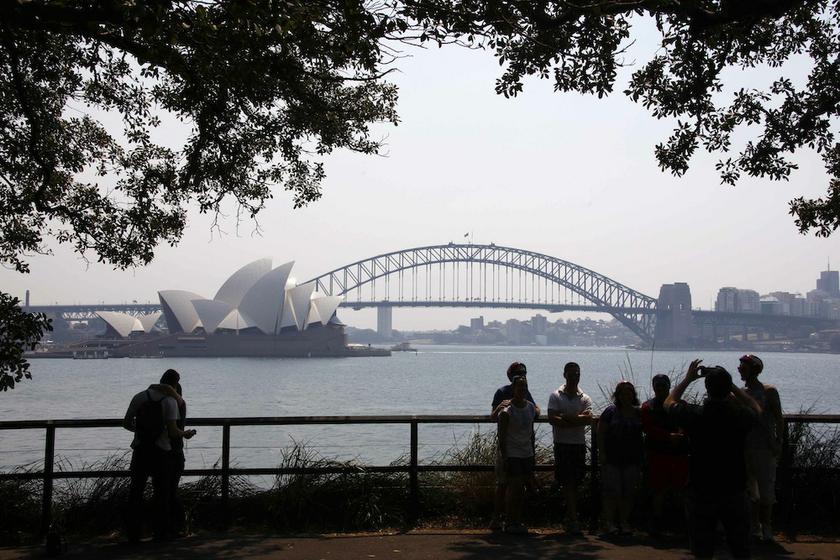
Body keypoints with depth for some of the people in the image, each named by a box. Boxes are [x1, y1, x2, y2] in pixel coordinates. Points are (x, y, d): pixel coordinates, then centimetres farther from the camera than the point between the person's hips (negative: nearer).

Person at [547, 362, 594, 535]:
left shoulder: (585, 398, 9)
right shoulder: (556, 396, 1)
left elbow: (589, 419, -8)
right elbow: (552, 419, -12)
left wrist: (566, 418, -15)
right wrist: (578, 419, -12)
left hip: (580, 445, 3)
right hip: (562, 444, -3)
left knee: (575, 483, 8)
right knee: (568, 483, -7)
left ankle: (570, 519, 17)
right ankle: (573, 520, -8)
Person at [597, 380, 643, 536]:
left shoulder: (639, 413, 5)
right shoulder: (611, 411, -2)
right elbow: (600, 433, -2)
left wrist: (642, 457, 6)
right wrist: (602, 454, -8)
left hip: (632, 459, 3)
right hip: (612, 459, -3)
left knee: (629, 492, 6)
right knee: (612, 491, -2)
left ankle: (624, 522, 16)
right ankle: (609, 522, 6)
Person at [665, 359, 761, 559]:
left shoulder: (694, 415, -16)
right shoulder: (740, 416, -13)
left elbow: (669, 402, 6)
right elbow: (757, 409, 14)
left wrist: (688, 378, 12)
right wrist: (731, 386, 11)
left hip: (701, 494, -1)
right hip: (735, 492, 1)